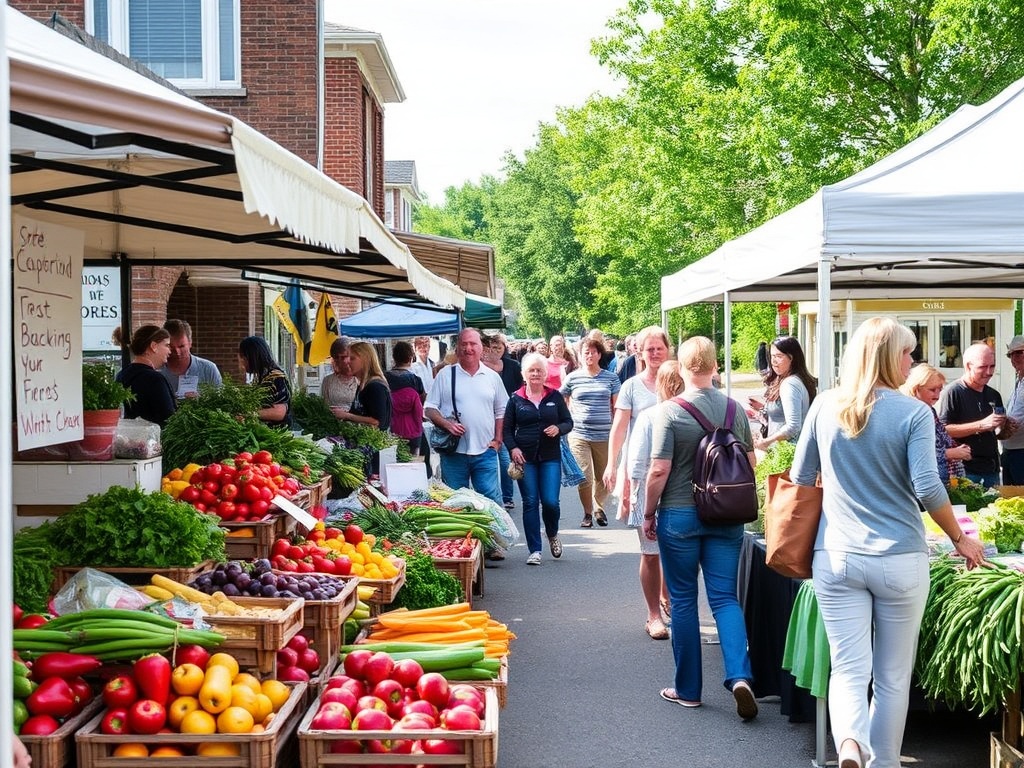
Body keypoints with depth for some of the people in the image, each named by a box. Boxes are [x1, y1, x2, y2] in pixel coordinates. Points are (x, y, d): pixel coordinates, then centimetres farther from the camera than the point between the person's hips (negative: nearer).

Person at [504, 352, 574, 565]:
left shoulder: (555, 396, 6)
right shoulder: (516, 399, 4)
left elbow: (568, 422, 9)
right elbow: (507, 428, 7)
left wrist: (558, 428, -13)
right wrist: (513, 448, -9)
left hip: (550, 457, 0)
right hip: (525, 457, 0)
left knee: (550, 501, -8)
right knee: (530, 503, -1)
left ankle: (552, 535, 25)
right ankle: (534, 551, 6)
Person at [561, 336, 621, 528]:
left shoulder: (611, 378, 5)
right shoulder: (573, 378, 3)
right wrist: (569, 420, 9)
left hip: (604, 436, 1)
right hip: (579, 436, -1)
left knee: (602, 478, 9)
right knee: (584, 477, -9)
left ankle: (599, 508, 33)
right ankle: (587, 512, 11)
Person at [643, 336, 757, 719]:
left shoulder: (669, 411, -12)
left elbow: (659, 471, -14)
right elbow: (750, 463, 7)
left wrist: (648, 514, -1)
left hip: (679, 516, -3)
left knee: (683, 600, 8)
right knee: (725, 597, 6)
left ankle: (688, 689, 16)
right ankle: (739, 676, -14)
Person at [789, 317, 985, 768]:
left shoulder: (826, 406, 2)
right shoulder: (913, 413, -8)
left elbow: (800, 478, 9)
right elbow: (928, 489, -12)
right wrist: (961, 540, 3)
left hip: (836, 558, 2)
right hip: (900, 560, -2)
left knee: (848, 669, 2)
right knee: (893, 677, 13)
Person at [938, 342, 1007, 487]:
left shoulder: (994, 395, 16)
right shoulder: (953, 393, -8)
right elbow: (944, 430, -17)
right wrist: (981, 425, -21)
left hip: (992, 470, 7)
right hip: (965, 471, -7)